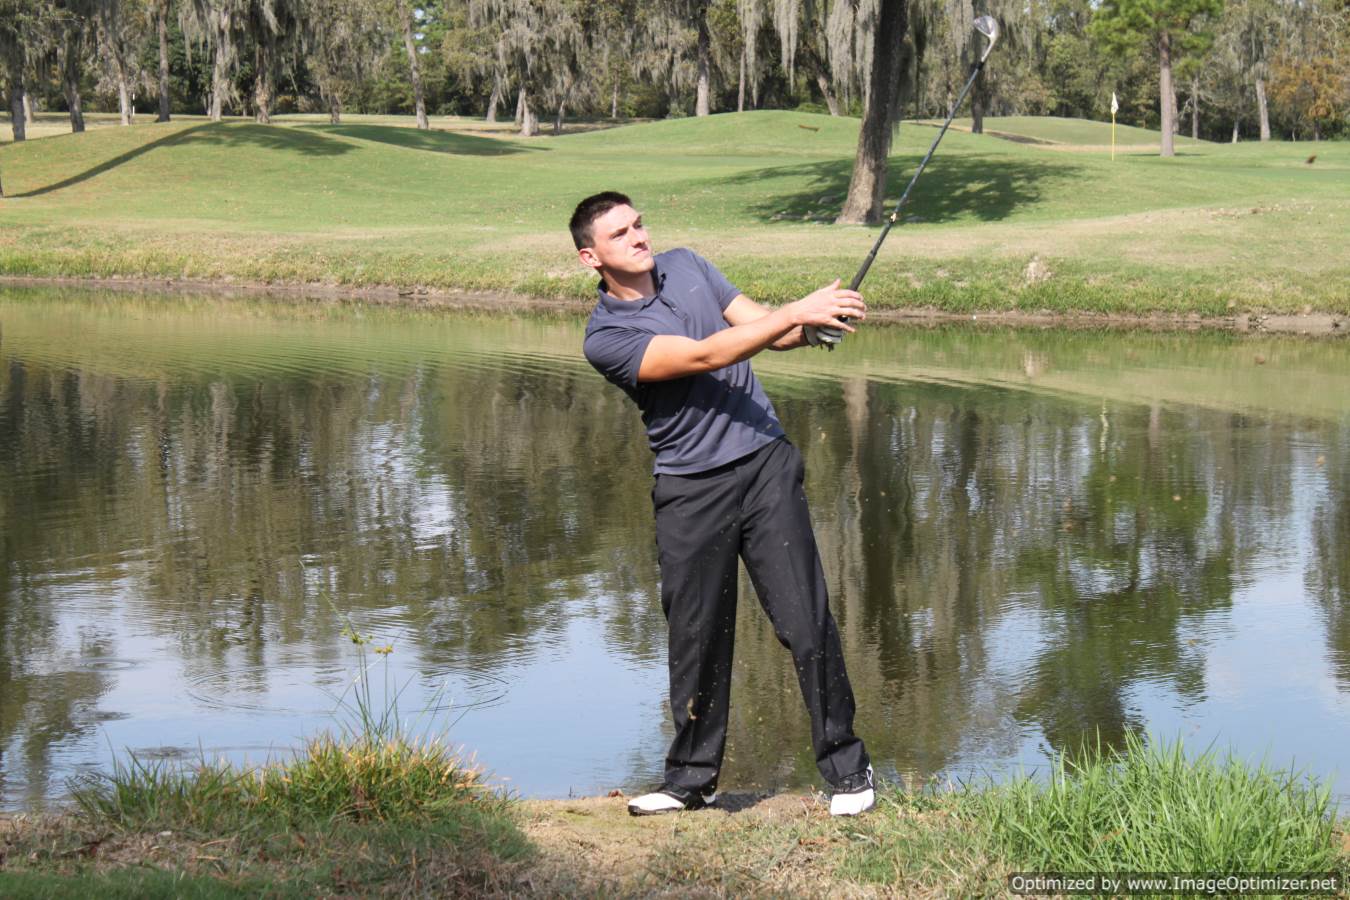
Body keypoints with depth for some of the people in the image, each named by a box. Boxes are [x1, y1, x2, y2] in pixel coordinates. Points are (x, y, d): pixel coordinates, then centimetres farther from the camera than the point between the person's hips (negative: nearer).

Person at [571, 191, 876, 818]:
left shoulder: (686, 266, 9)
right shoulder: (605, 338, -10)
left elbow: (762, 324, 4)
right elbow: (703, 356, -21)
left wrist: (812, 328, -18)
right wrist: (795, 313, -27)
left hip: (765, 465, 3)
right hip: (690, 490, -2)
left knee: (807, 622, -4)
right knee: (697, 636, 4)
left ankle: (847, 770, 5)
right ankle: (691, 779, 21)